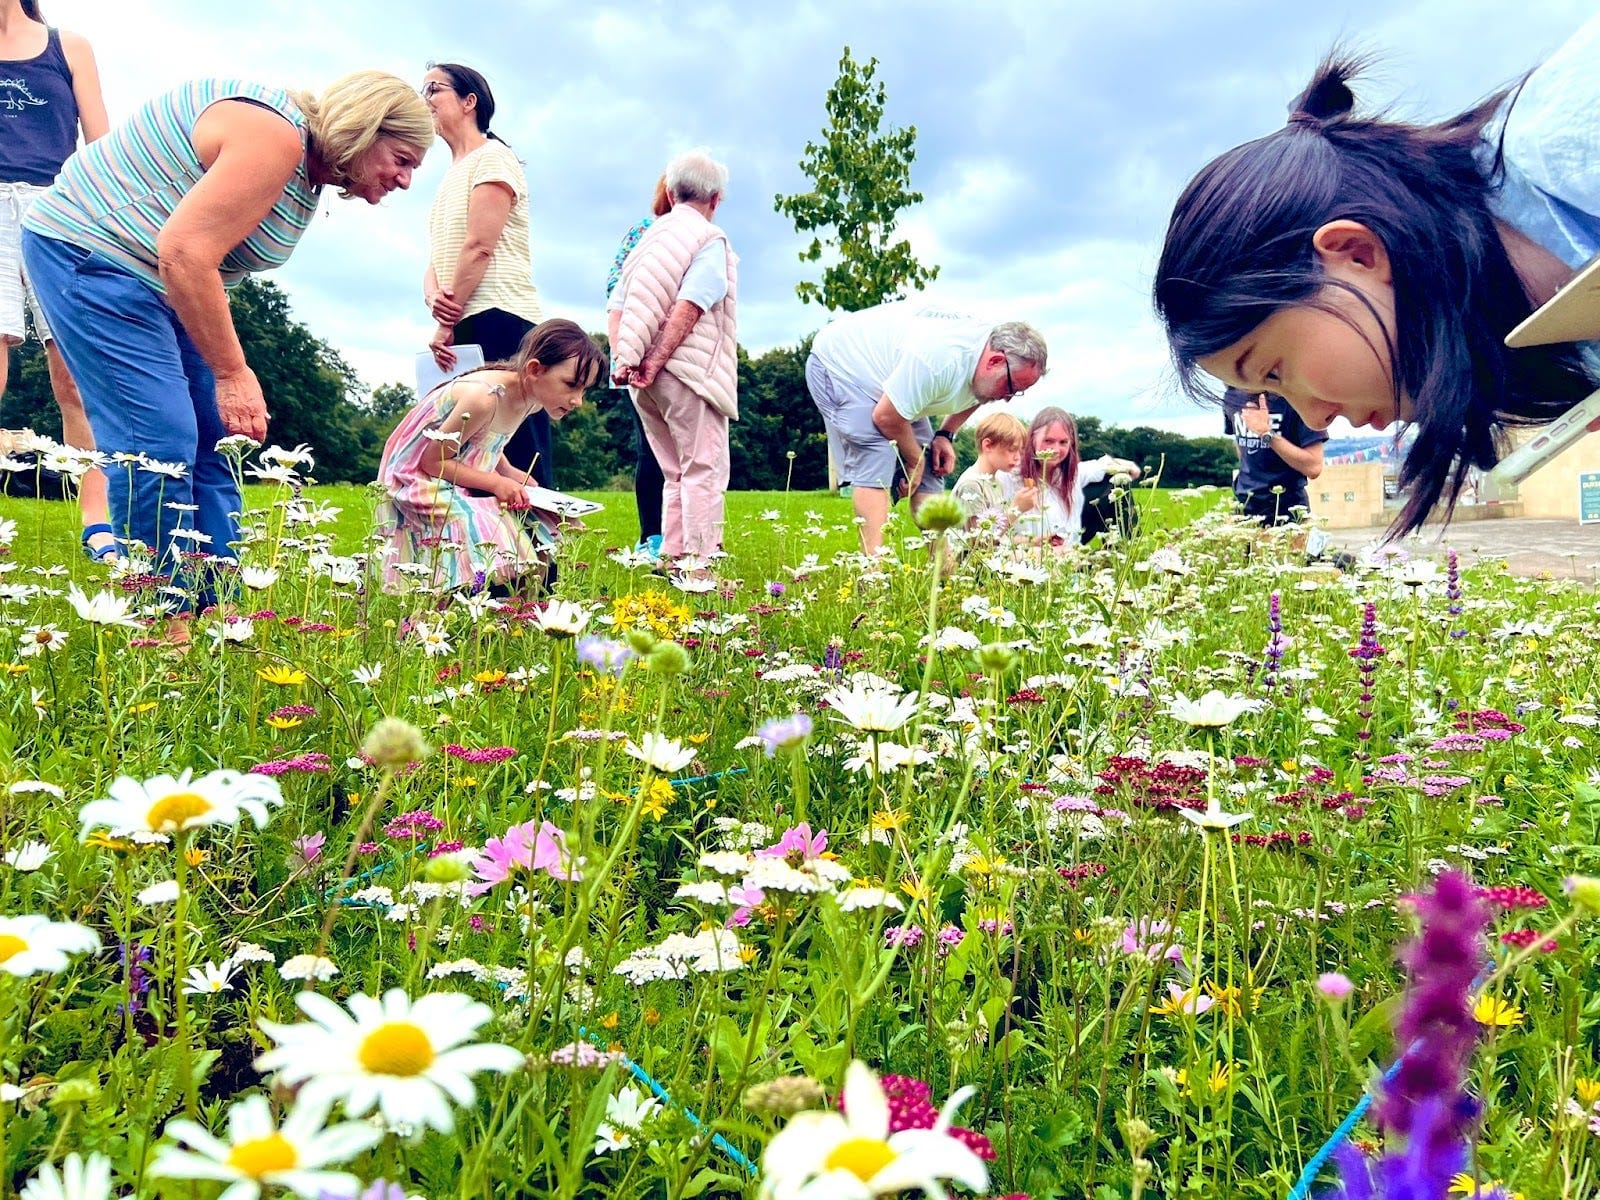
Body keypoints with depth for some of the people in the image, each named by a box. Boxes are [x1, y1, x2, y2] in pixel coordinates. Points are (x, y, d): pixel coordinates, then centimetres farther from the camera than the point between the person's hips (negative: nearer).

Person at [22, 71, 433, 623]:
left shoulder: (306, 164, 9)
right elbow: (184, 253, -28)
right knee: (160, 442, -15)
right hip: (88, 251, -10)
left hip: (153, 278, 10)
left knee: (208, 441, 5)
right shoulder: (276, 137, -22)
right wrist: (233, 373, -23)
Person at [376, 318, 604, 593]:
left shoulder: (533, 398, -3)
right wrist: (497, 483, -23)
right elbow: (433, 461, -21)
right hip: (424, 483, -8)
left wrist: (510, 472, -3)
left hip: (466, 487, 9)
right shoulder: (485, 397, -29)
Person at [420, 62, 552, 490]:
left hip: (498, 321, -9)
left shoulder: (492, 157, -1)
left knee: (519, 461, -14)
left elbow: (479, 246, -12)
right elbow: (437, 258, 17)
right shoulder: (452, 176, 26)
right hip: (464, 331, 9)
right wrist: (433, 297, -6)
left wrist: (448, 322, -12)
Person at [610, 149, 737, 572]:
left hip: (644, 377, 7)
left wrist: (622, 359, 4)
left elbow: (616, 308, 12)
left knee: (675, 473, 15)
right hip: (688, 371, -7)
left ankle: (672, 558, 16)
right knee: (704, 471, -2)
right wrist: (656, 362, -17)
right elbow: (688, 308, -17)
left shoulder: (648, 237, 16)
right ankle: (699, 564, -6)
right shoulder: (710, 240, -5)